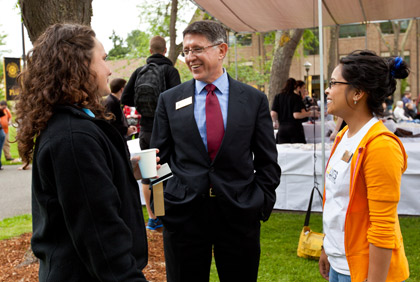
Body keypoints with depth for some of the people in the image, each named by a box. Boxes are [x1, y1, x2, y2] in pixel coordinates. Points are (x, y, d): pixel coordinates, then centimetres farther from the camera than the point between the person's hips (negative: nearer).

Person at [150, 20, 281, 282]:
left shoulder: (254, 99, 2)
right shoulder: (169, 100, 5)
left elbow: (267, 161, 5)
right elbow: (161, 154, 7)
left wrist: (263, 203, -1)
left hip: (239, 213, 0)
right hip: (183, 212, 1)